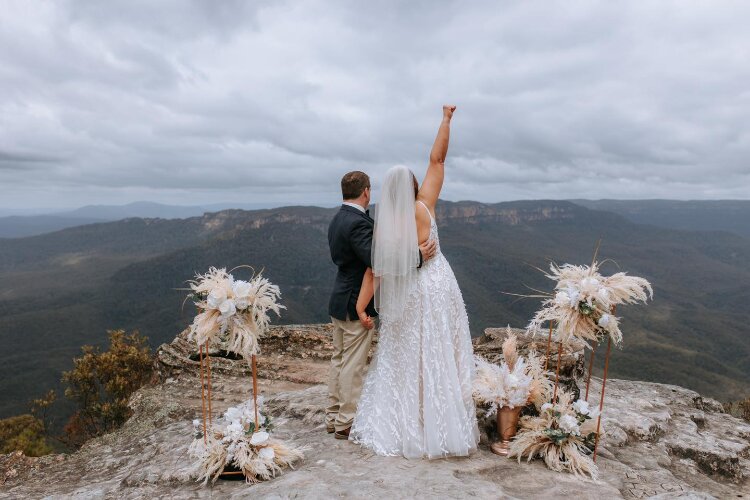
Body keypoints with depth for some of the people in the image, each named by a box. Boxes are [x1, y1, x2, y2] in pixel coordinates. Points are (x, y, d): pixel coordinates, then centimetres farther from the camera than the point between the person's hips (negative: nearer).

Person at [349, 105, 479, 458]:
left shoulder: (382, 225, -7)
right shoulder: (424, 207, -10)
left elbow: (373, 270, -11)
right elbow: (437, 159, -4)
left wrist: (361, 306, -7)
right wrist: (446, 118, 4)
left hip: (405, 296, 1)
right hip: (437, 287, -1)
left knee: (405, 361, 12)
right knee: (439, 360, 5)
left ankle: (404, 428, 20)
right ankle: (444, 429, 14)